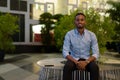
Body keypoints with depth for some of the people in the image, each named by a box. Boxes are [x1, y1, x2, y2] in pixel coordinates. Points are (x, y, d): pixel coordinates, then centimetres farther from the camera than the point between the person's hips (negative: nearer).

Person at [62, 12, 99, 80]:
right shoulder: (69, 34, -8)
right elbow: (65, 52, -11)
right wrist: (76, 62, -25)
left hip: (87, 60, 1)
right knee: (67, 67, -32)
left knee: (95, 67, -29)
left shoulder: (92, 35, -6)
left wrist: (86, 62, -25)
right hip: (74, 59, 0)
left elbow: (96, 53, -8)